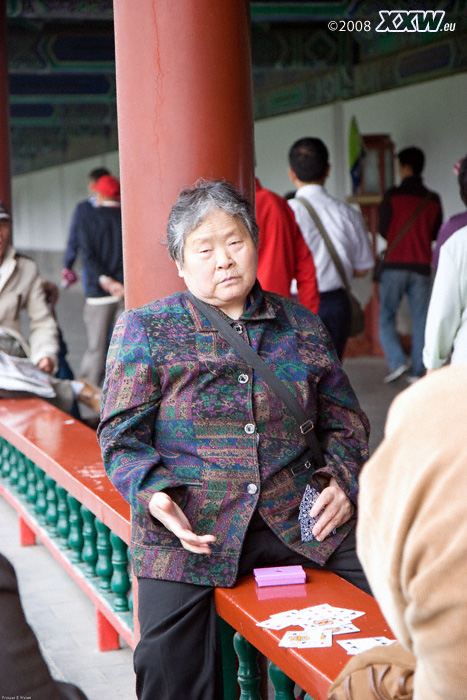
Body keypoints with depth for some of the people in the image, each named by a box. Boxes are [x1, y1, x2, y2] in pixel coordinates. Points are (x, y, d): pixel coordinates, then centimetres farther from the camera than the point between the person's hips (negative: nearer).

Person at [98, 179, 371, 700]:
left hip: (296, 515, 3)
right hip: (189, 523, -2)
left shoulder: (301, 326, 14)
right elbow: (122, 437, 2)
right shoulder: (144, 330, 5)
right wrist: (153, 495, -17)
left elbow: (344, 420, 21)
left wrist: (342, 480, 1)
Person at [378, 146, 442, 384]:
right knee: (420, 319, 7)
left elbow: (383, 230, -3)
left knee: (386, 315, 8)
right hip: (422, 267, 3)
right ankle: (417, 371, 6)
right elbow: (436, 234, 11)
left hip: (395, 266, -3)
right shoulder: (433, 200, 3)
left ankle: (397, 361, -8)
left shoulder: (392, 195, -7)